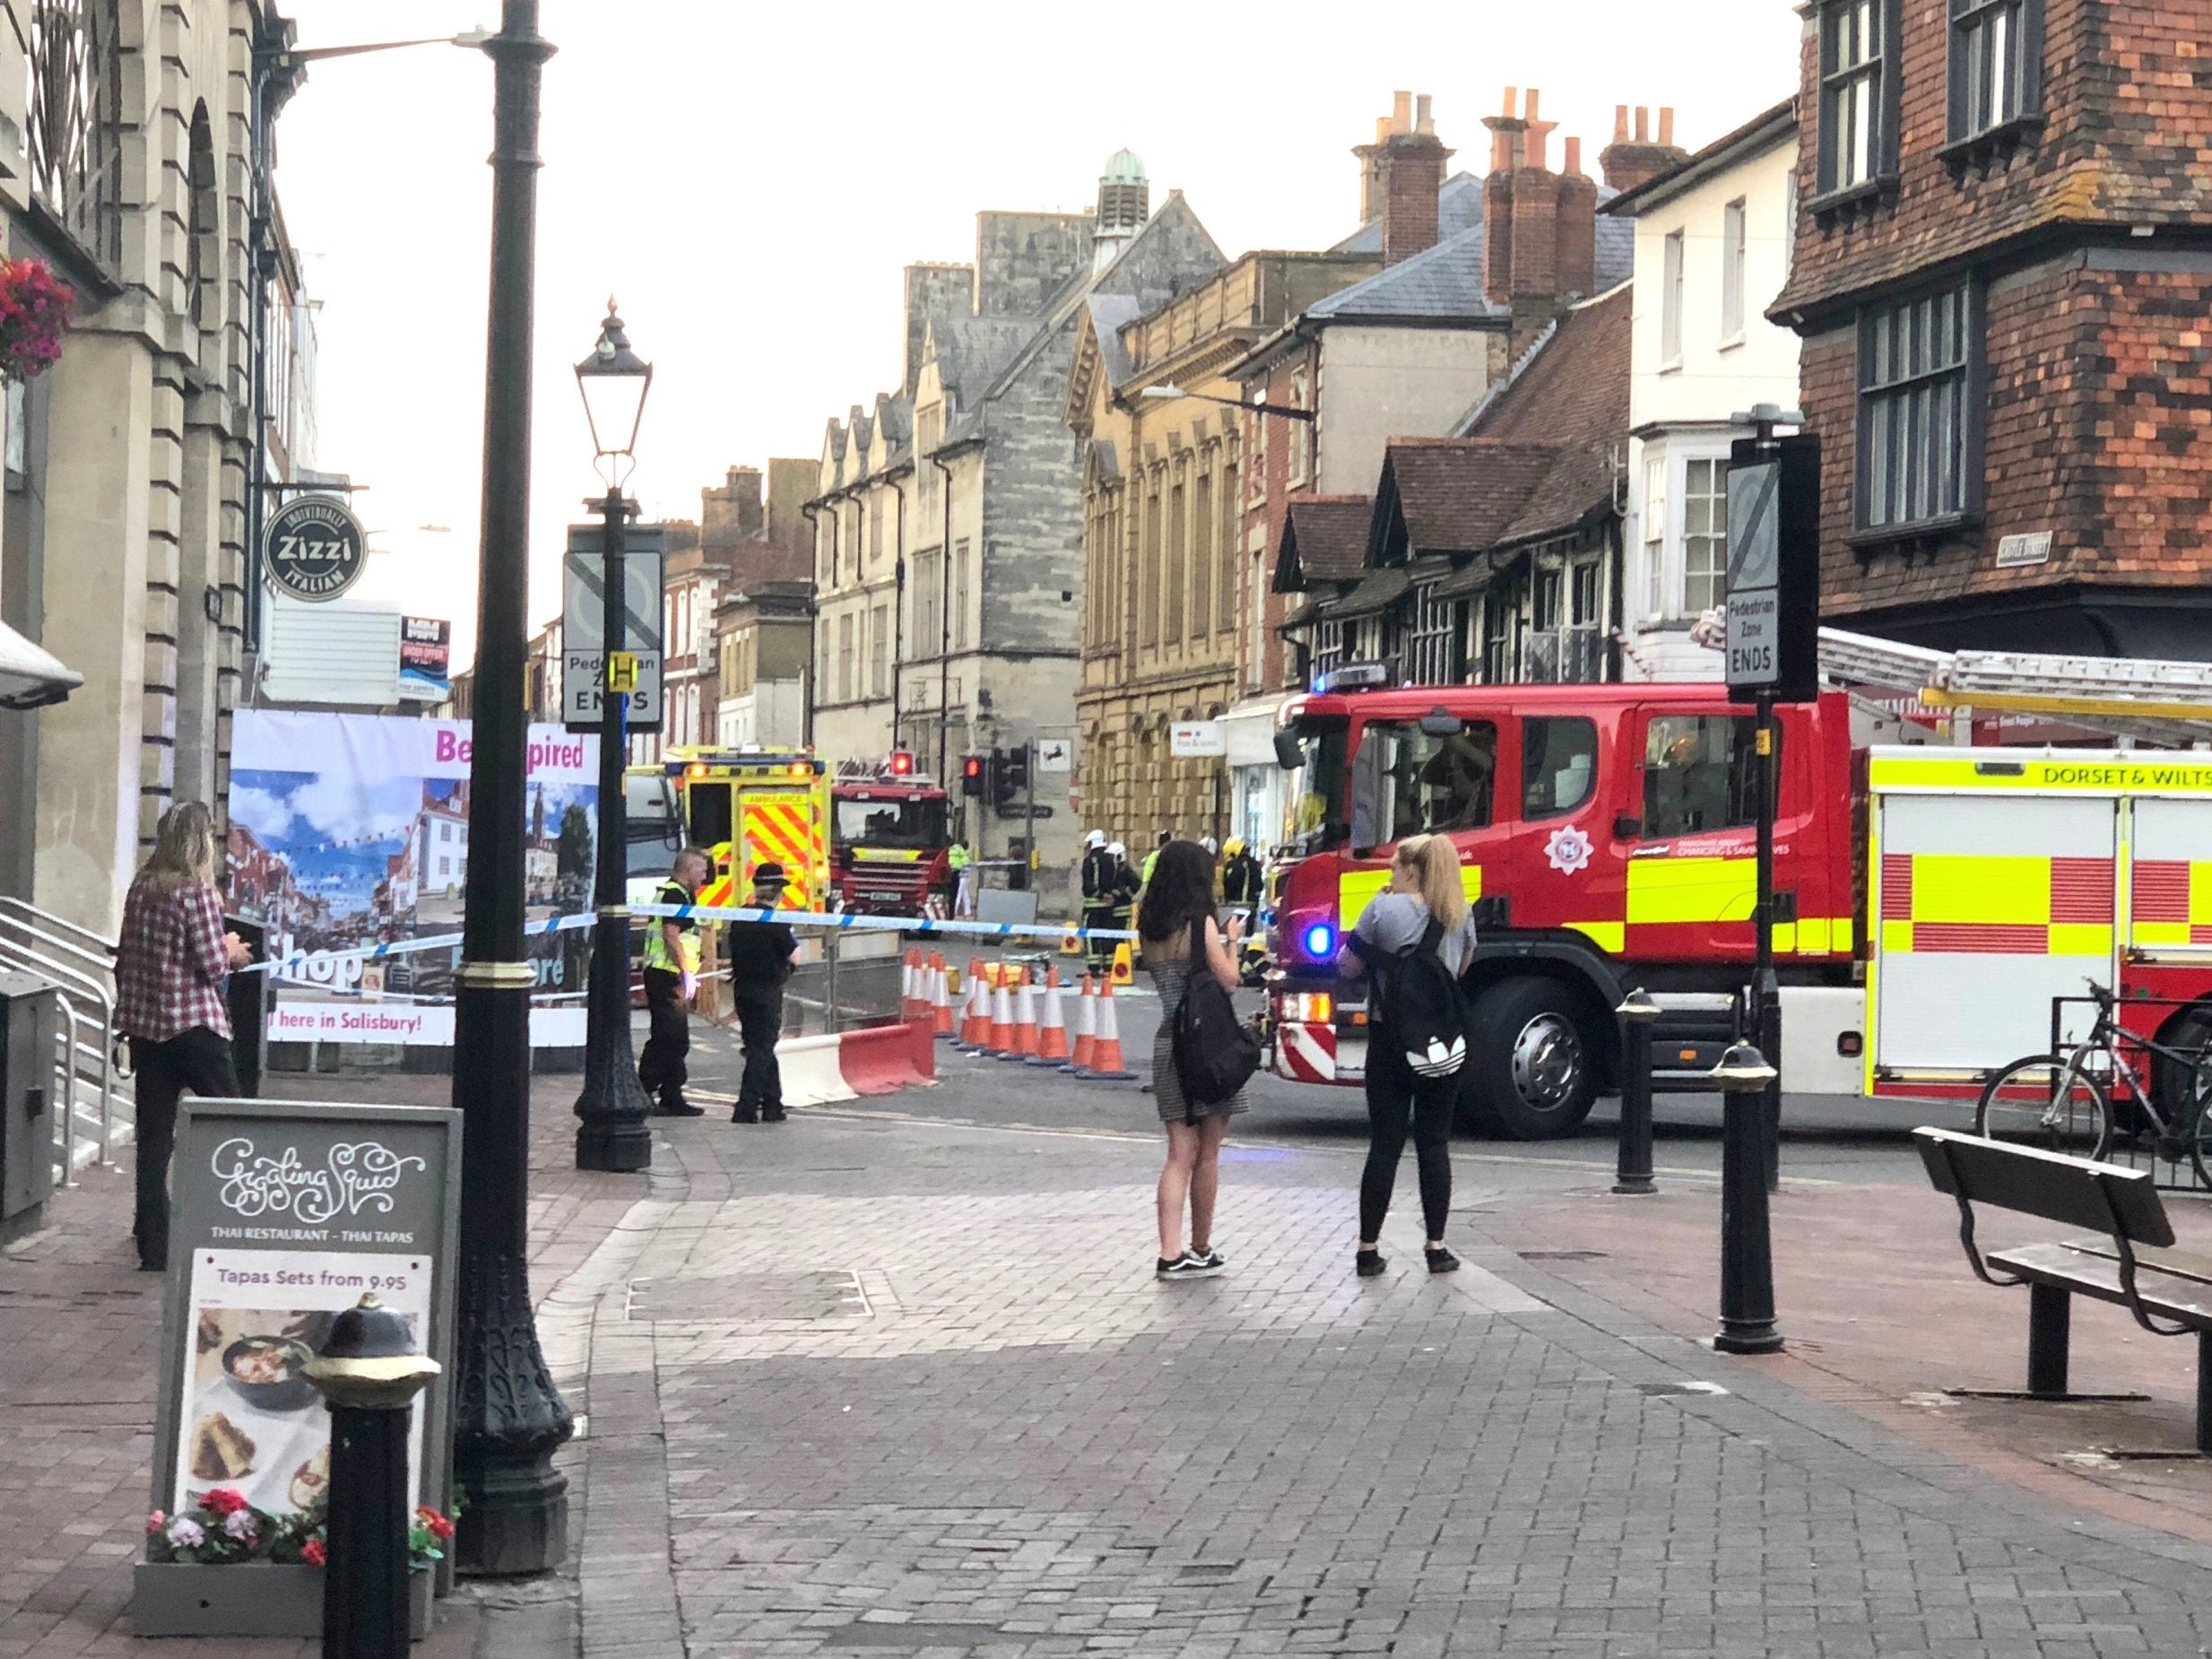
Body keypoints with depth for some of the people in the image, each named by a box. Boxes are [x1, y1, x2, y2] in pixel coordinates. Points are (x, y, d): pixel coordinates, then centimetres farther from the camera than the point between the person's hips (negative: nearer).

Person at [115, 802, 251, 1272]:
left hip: (144, 1023, 6)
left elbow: (125, 955, 11)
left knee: (154, 1136, 6)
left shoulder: (141, 887, 6)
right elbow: (212, 966, -14)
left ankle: (153, 1245, 7)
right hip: (193, 1023, -6)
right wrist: (231, 953, 6)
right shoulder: (196, 893, -13)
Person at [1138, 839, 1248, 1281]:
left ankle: (1171, 1253, -5)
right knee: (1207, 1154, 5)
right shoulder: (1200, 924, -12)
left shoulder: (1151, 929, 7)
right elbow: (1228, 980, -10)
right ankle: (1201, 1251, 13)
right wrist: (1232, 941, 6)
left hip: (1168, 1044, 6)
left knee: (1180, 1154, 4)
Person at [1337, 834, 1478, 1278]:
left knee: (1385, 1145, 2)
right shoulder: (1460, 916, 3)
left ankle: (1368, 1250, 5)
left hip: (1392, 1041, -2)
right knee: (1434, 1143, 8)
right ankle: (1436, 1248, 8)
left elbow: (1349, 968, -5)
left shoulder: (1385, 909, -9)